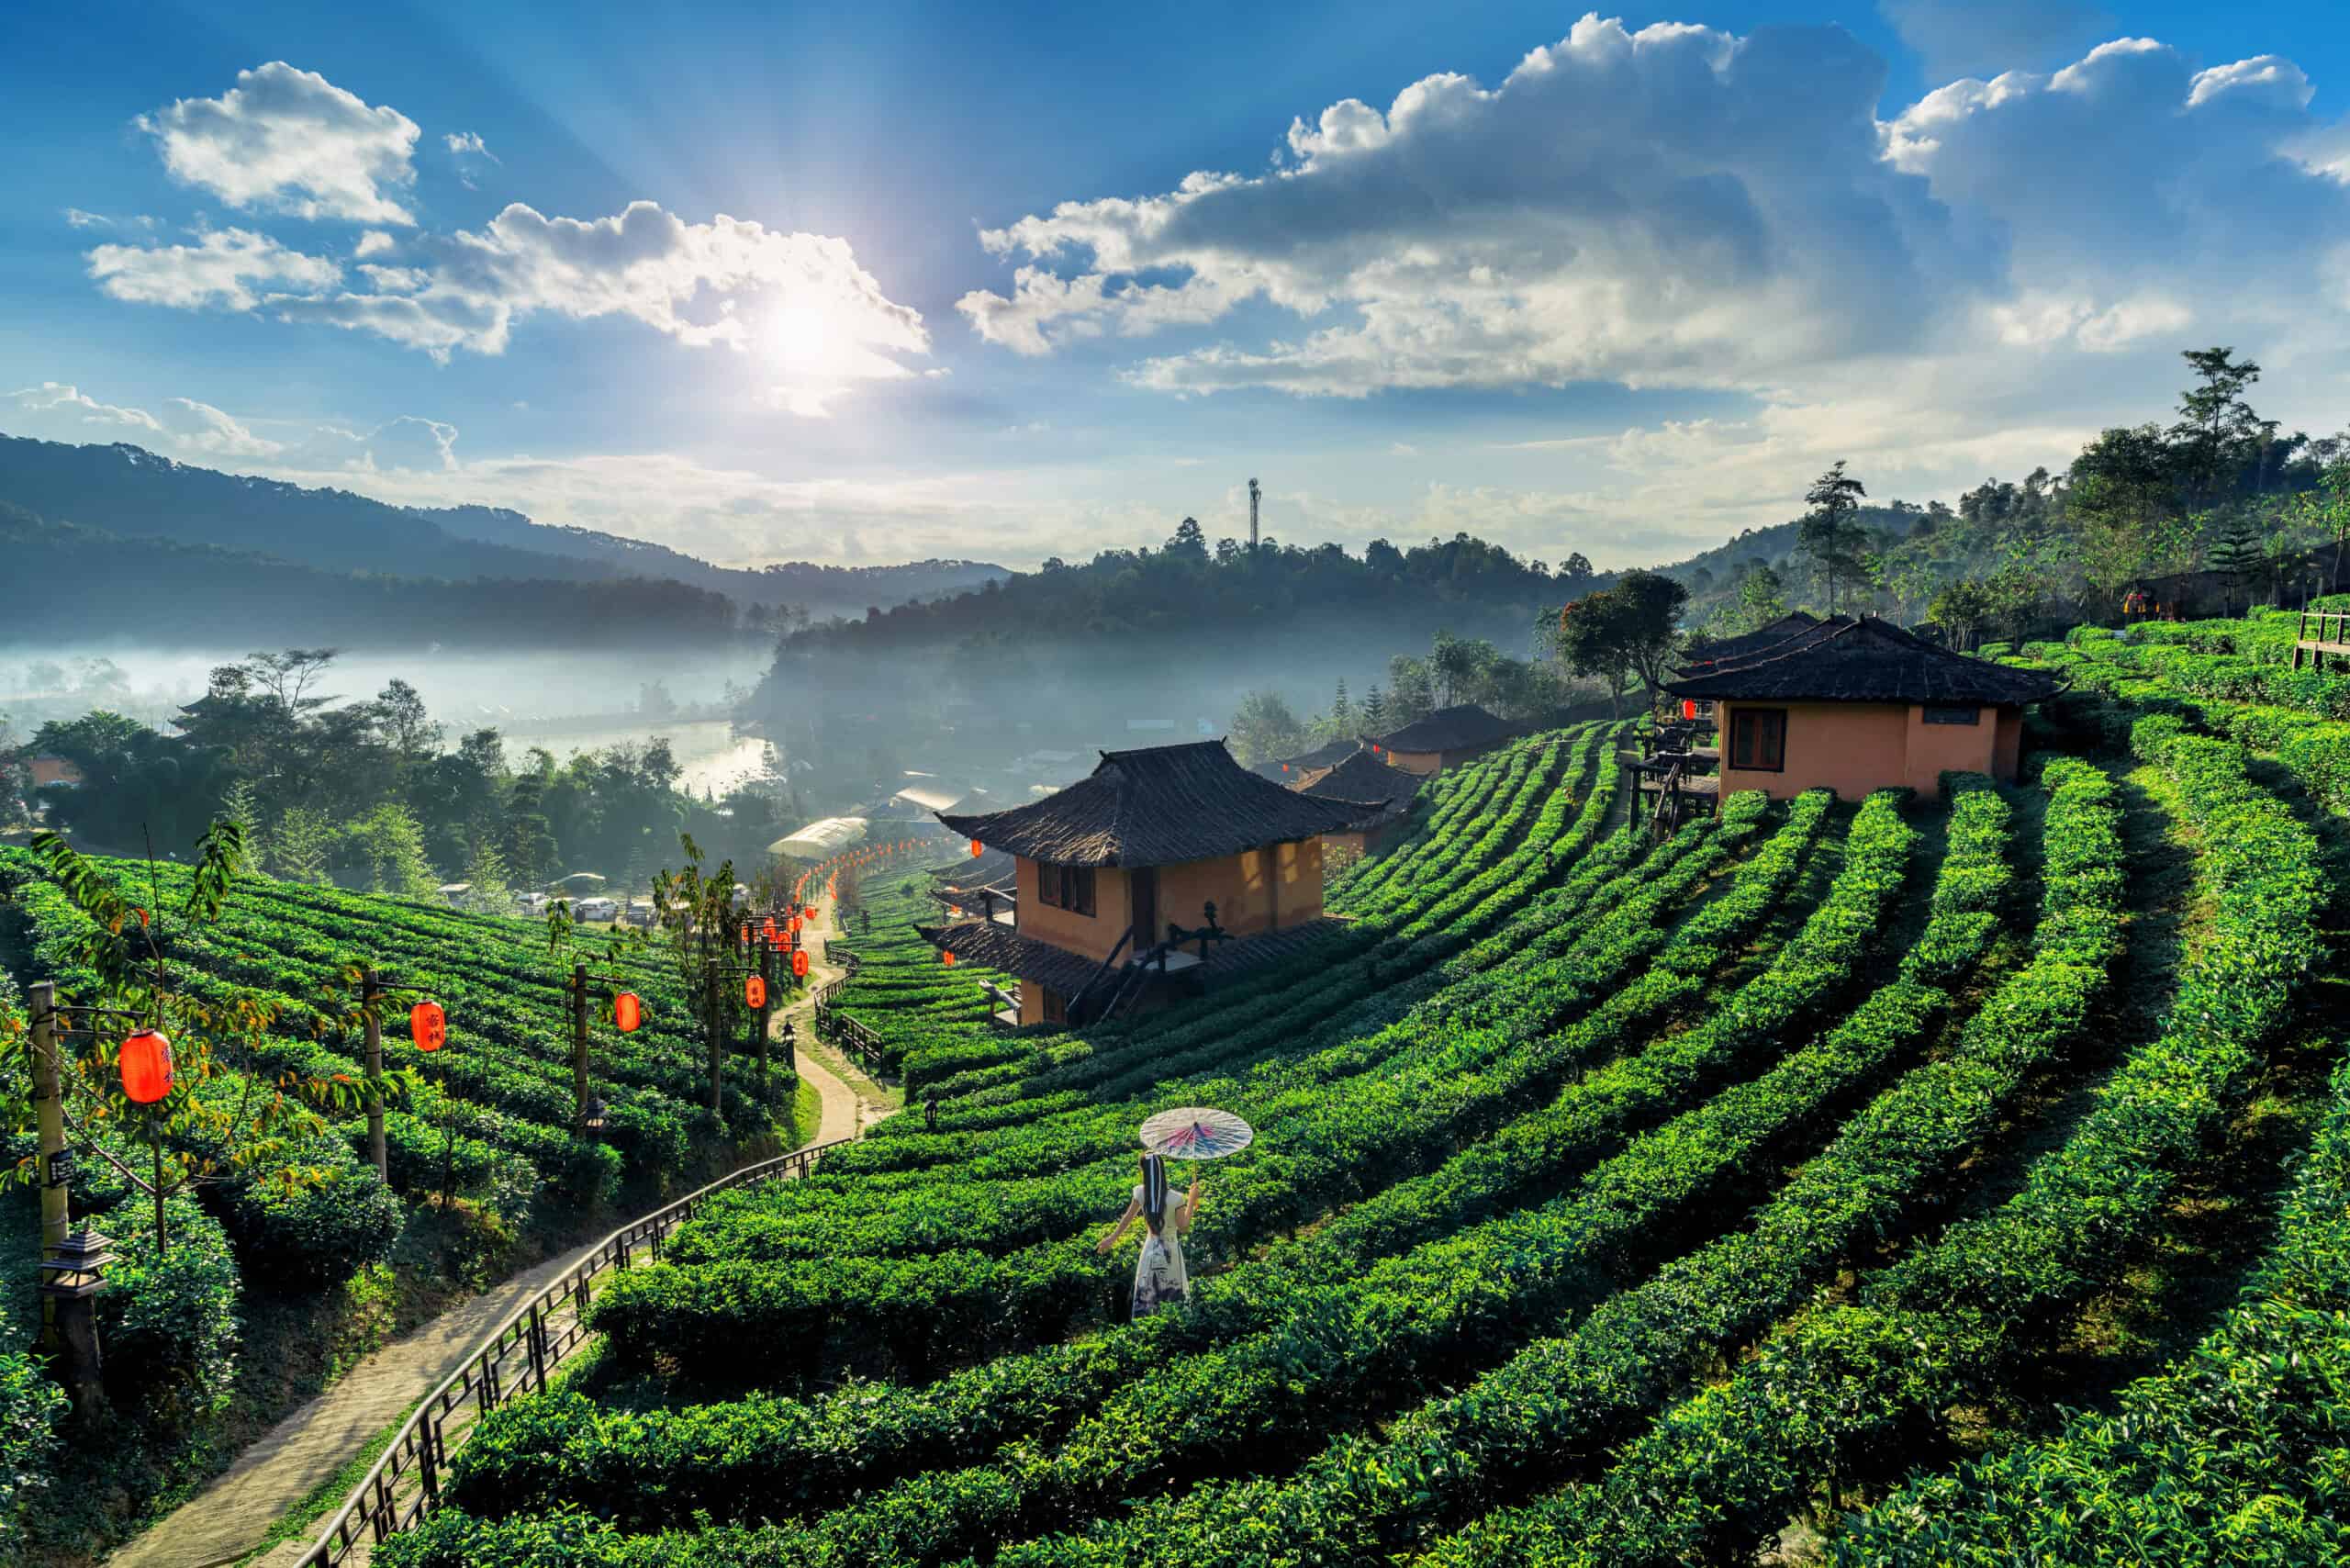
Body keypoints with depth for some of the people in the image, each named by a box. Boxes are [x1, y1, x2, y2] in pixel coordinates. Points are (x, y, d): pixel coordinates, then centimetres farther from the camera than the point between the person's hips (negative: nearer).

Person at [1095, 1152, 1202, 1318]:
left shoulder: (1141, 1193, -11)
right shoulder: (1175, 1199, -21)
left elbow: (1127, 1218, 1)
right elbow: (1184, 1226, -12)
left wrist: (1112, 1237, 16)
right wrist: (1191, 1200, -8)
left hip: (1150, 1251, 3)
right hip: (1170, 1253, -3)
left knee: (1144, 1298, 13)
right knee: (1174, 1298, 11)